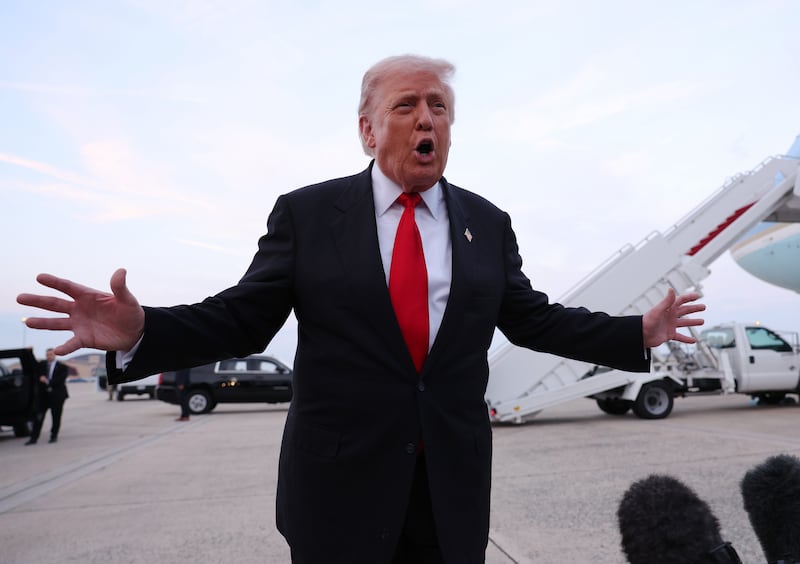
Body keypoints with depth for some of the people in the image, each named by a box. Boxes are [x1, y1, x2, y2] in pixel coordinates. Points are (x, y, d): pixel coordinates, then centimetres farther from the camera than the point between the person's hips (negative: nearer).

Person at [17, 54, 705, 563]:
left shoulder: (487, 223, 5)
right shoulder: (306, 213, -3)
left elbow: (531, 318, 10)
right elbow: (241, 319, -5)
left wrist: (638, 334, 5)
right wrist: (139, 331, -20)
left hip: (455, 491, 3)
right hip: (338, 486, -2)